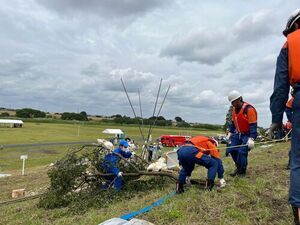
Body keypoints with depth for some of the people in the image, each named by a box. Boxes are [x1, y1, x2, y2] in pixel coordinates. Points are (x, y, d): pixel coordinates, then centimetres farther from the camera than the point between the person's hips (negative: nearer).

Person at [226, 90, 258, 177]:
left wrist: (251, 139, -25)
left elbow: (253, 125, -21)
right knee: (231, 149, 1)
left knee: (242, 151, -16)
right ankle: (239, 167, 20)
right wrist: (230, 133, 11)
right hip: (238, 134, 8)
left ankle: (242, 171, 4)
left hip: (247, 134, -8)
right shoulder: (234, 109, 5)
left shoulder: (249, 109, -20)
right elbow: (233, 122, 16)